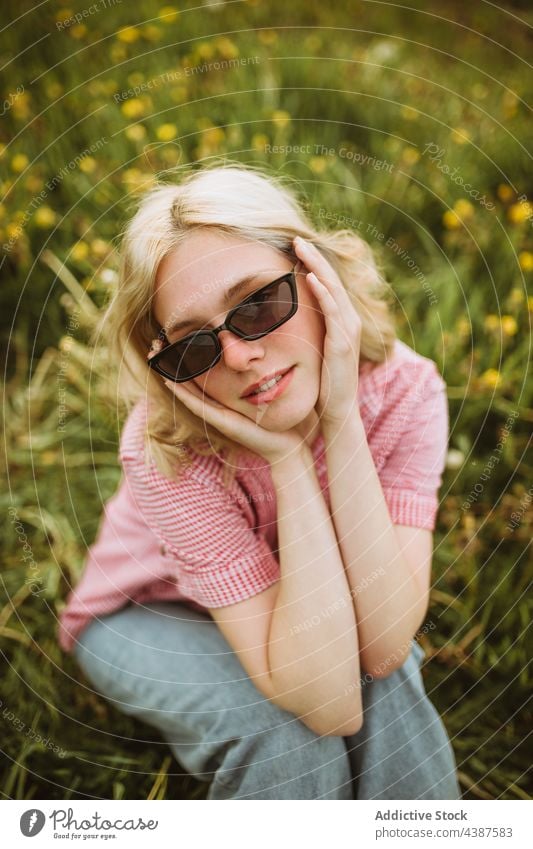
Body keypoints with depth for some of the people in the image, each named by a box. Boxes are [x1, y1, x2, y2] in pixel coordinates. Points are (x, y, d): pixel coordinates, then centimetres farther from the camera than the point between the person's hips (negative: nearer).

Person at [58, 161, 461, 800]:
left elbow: (383, 646, -35)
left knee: (389, 687, -29)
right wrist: (287, 459, -45)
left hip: (299, 611, 3)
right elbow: (328, 704, -40)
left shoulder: (403, 388, -27)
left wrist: (341, 422, -42)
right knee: (285, 729, -32)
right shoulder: (166, 448, -36)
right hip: (146, 618, -2)